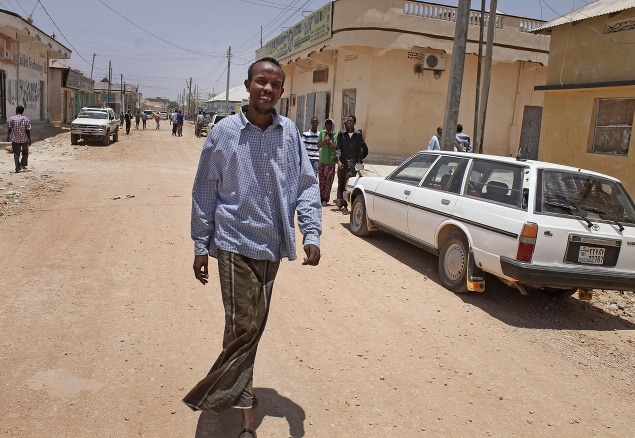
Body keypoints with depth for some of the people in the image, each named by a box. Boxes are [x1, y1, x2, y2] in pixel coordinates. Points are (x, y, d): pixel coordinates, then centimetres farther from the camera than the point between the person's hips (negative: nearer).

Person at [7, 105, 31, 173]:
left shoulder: (12, 118, -5)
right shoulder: (26, 119, -4)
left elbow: (10, 129, -7)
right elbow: (28, 131, -7)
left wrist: (8, 136, 7)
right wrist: (29, 140, -1)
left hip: (15, 139, 0)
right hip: (24, 139, 0)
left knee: (16, 154, 6)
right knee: (25, 152, 21)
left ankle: (17, 168, 3)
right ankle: (23, 164, 15)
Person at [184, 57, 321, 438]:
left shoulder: (290, 133, 2)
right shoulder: (224, 132, -4)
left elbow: (306, 185, 4)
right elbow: (204, 192, 1)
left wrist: (312, 234, -8)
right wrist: (201, 246, 1)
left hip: (273, 245, 4)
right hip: (235, 243, -3)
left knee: (254, 325, 15)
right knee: (243, 327, -7)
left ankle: (235, 391, 37)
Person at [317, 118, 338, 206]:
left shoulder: (336, 134, -1)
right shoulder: (322, 133, 9)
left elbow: (336, 147, -6)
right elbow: (318, 146, 6)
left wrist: (329, 141, -16)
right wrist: (324, 140, -10)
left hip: (331, 161, -3)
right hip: (322, 160, 3)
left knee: (328, 181, -4)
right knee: (321, 180, 6)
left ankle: (325, 200, 2)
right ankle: (321, 198, 14)